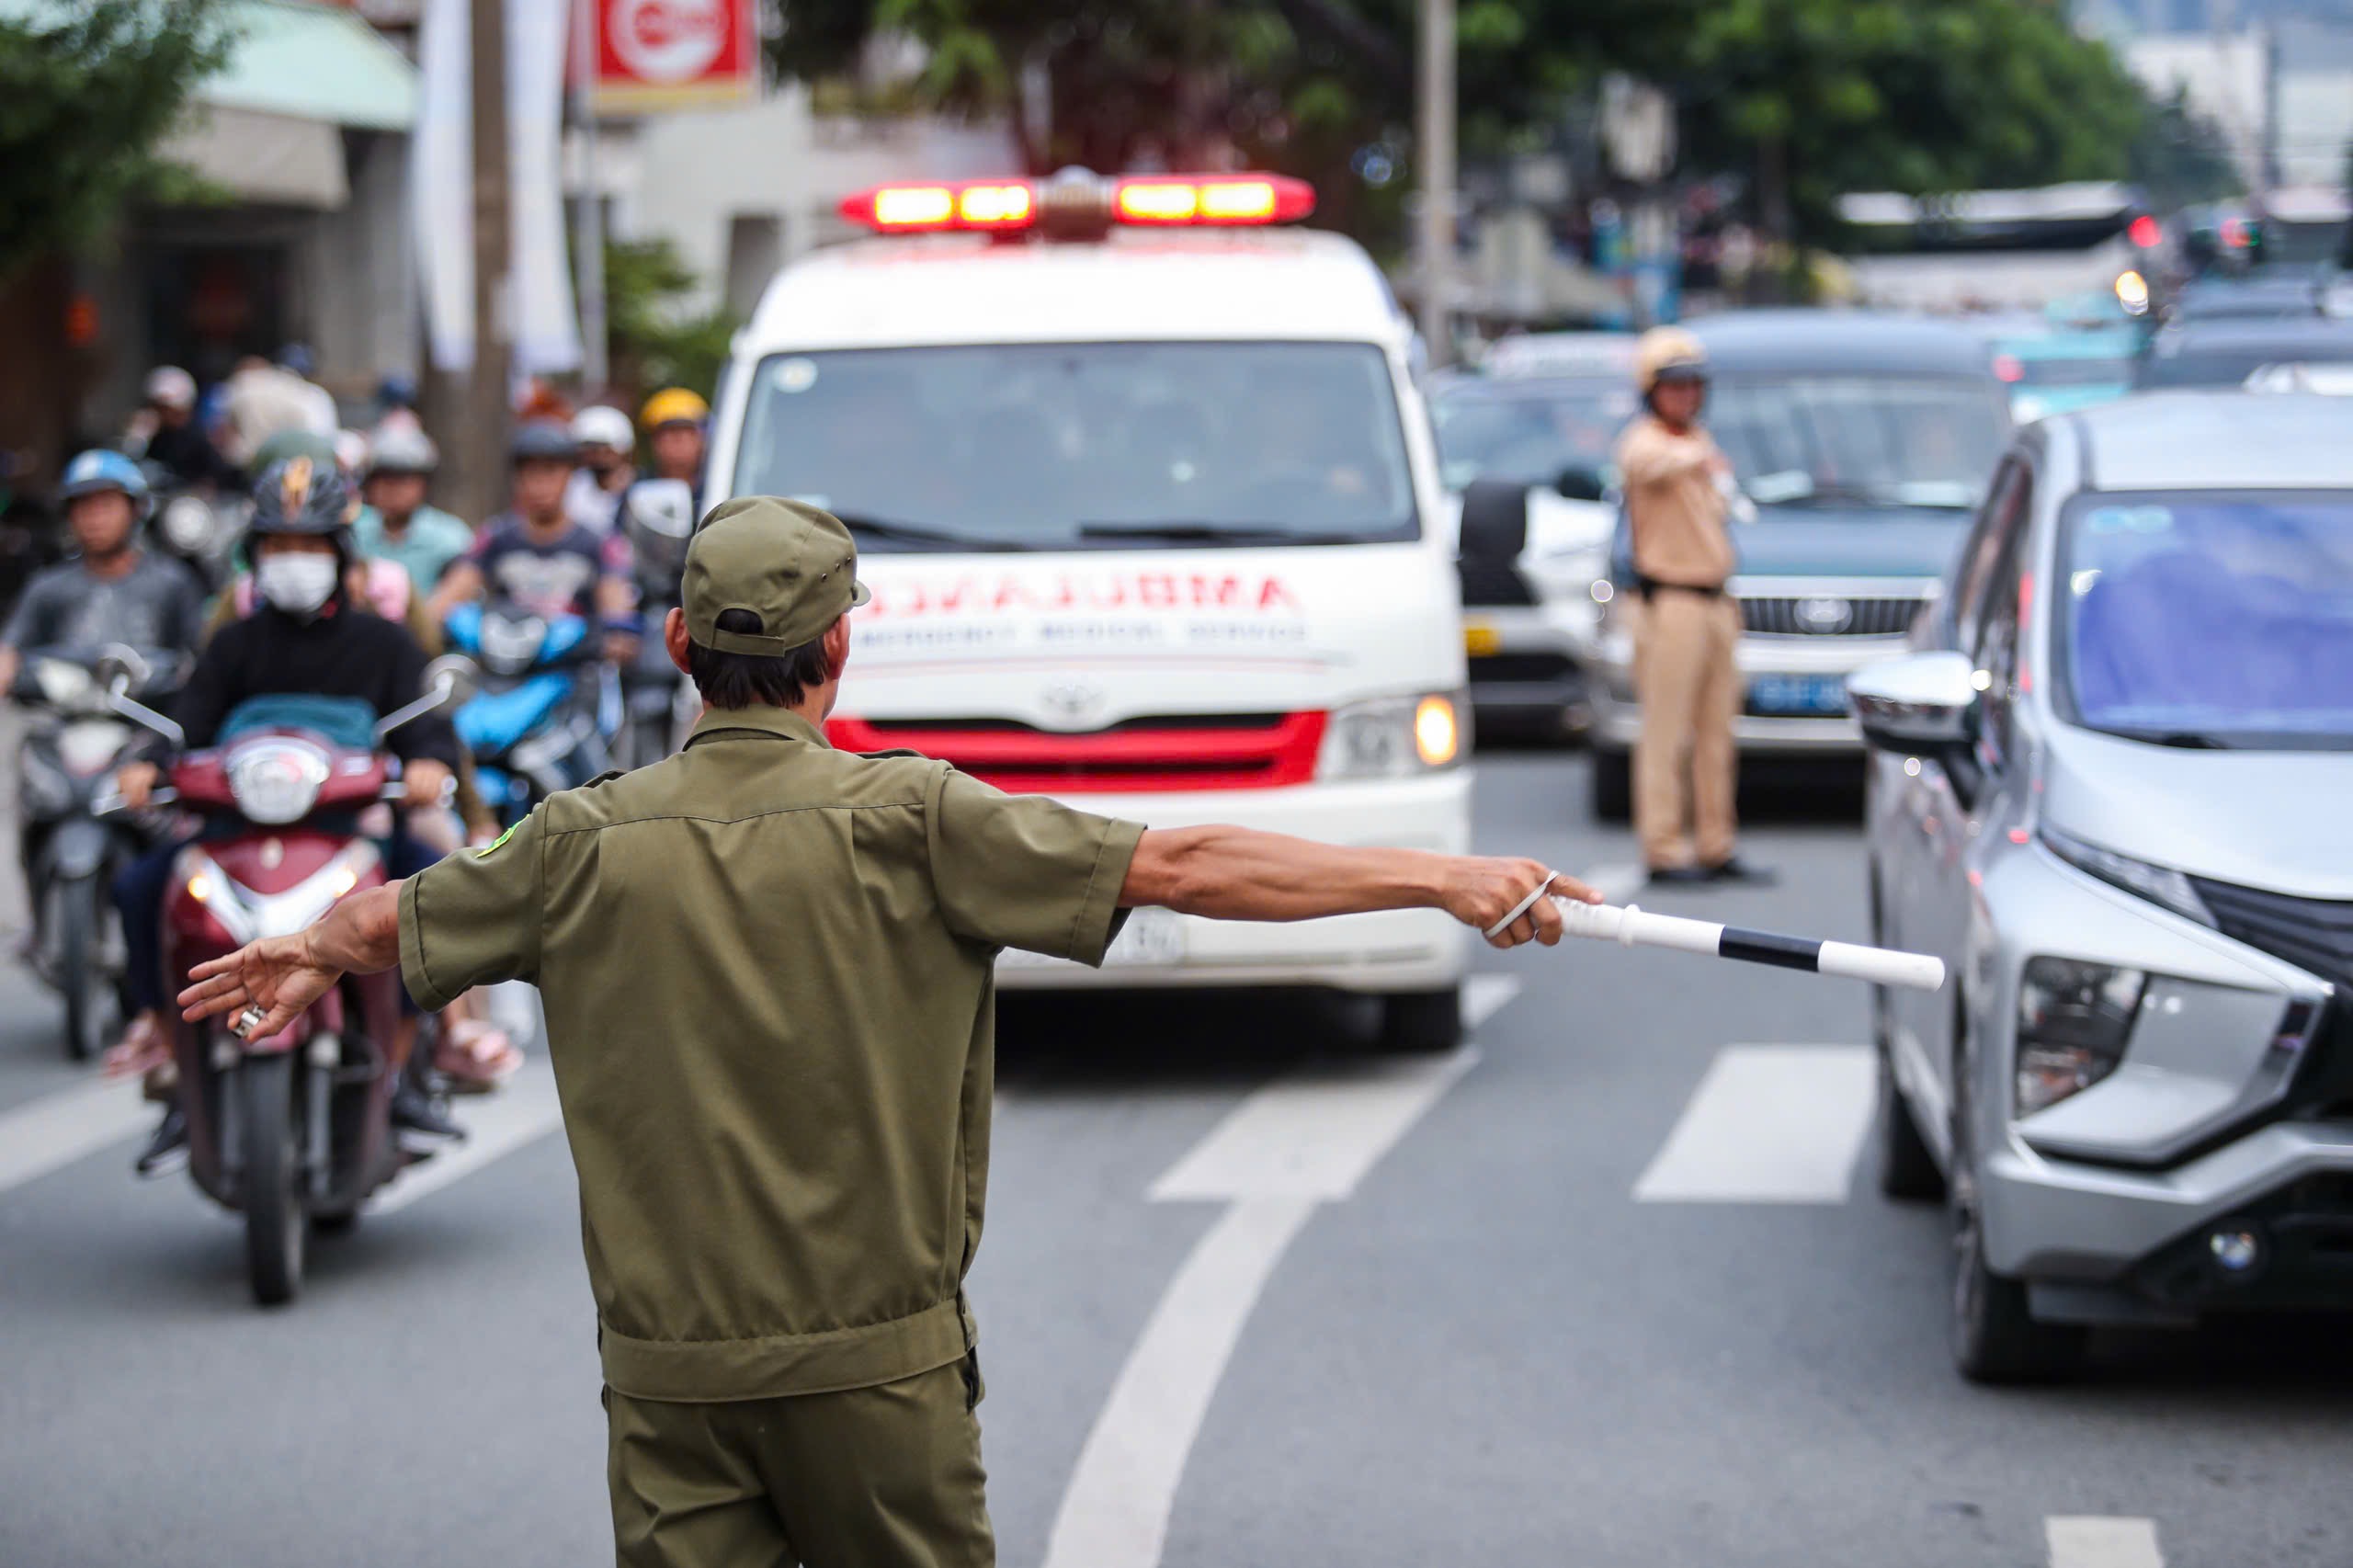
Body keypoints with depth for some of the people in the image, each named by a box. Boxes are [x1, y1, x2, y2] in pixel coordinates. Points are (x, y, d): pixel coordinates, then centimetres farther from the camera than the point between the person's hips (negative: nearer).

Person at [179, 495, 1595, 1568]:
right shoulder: (908, 821, -8)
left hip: (669, 1377, 2)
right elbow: (1178, 867, -11)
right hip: (876, 1366, -2)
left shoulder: (588, 843, 1)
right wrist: (1449, 880, -9)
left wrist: (303, 954, 42)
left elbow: (391, 920, 18)